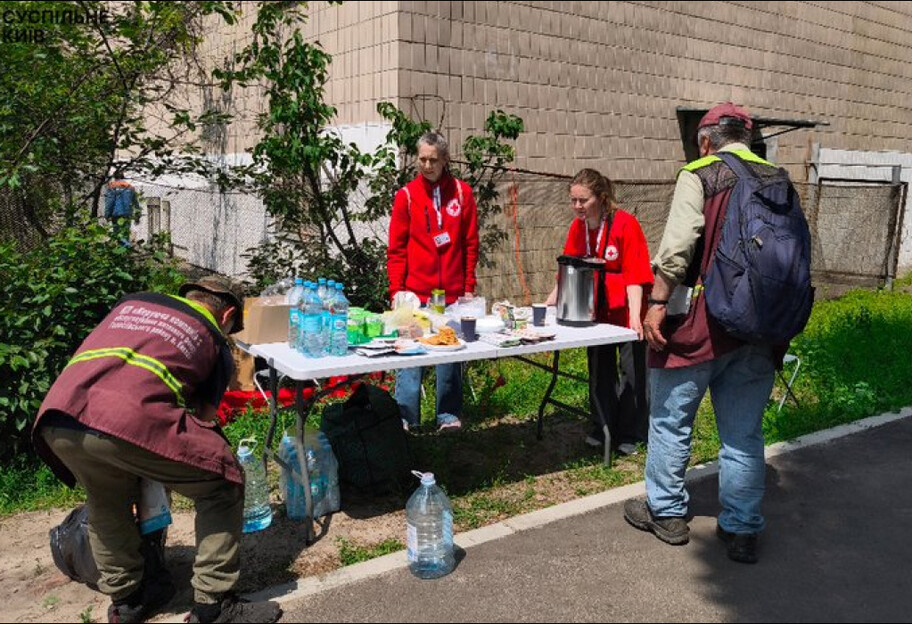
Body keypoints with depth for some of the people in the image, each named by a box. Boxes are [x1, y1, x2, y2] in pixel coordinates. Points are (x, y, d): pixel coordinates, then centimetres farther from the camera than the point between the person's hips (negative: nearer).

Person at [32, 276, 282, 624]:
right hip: (129, 422, -6)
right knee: (223, 485, 13)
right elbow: (204, 418, 21)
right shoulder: (215, 343, 20)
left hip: (55, 420, 6)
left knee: (106, 504, 32)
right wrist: (168, 470, 39)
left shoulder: (133, 303, 31)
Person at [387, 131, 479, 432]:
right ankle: (406, 418, 10)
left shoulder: (462, 192, 5)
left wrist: (469, 286, 3)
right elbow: (396, 248, 2)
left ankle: (449, 415, 20)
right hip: (415, 292, -1)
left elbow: (471, 244, 7)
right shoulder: (406, 195, 1)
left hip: (453, 293, 1)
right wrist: (396, 290, -5)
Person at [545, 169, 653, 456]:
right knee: (600, 372, 14)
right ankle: (604, 429, 27)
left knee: (632, 372, 5)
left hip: (625, 313, -6)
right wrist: (549, 302, -2)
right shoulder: (578, 227, -1)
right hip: (597, 312, 6)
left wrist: (635, 316, -29)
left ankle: (630, 435, 17)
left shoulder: (625, 224, -19)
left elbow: (634, 275, -22)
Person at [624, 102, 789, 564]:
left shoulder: (699, 175, -5)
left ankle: (666, 512, 24)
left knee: (671, 420, 12)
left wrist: (657, 304, -14)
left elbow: (676, 247, -18)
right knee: (744, 432, 13)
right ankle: (742, 530, 21)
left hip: (701, 321, -5)